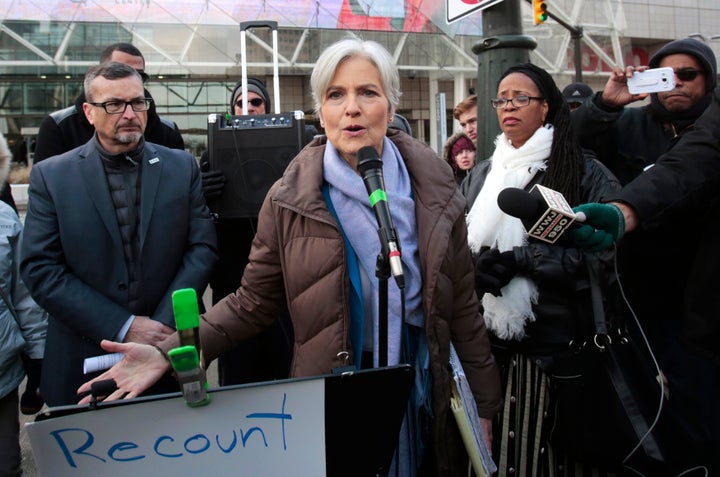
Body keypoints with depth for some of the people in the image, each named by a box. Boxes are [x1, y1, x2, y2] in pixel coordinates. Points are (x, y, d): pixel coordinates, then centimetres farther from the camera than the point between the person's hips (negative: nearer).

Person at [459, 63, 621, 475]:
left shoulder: (585, 173, 0)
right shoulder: (481, 175, 14)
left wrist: (517, 259, -15)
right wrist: (476, 266, -10)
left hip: (554, 337, -3)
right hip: (488, 337, 4)